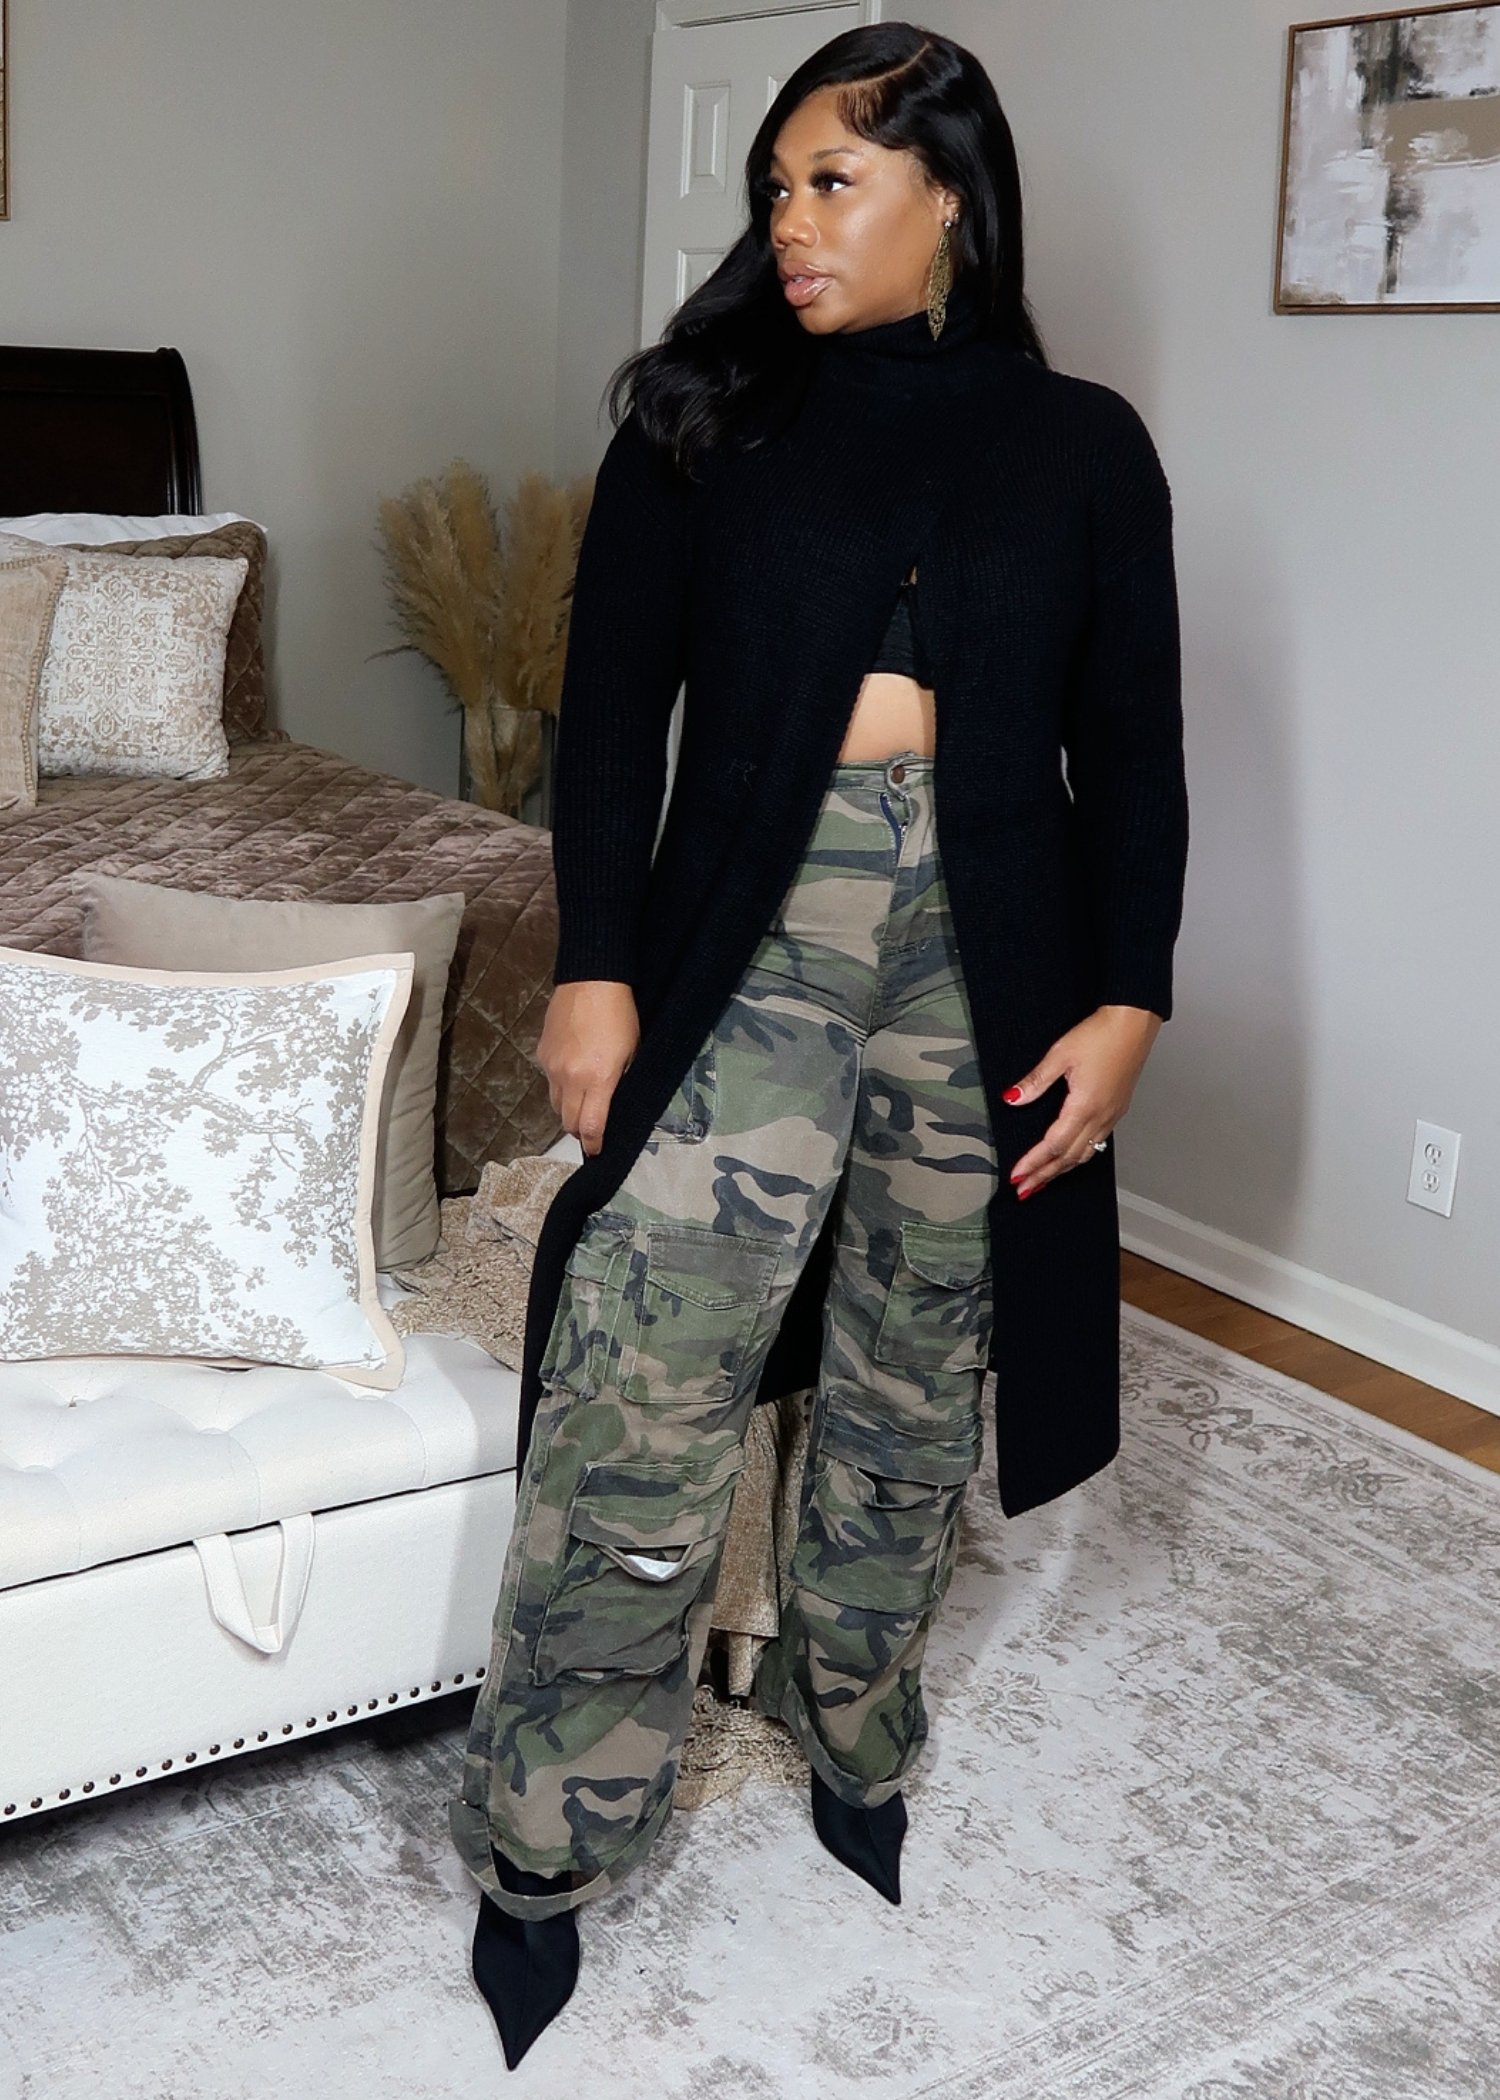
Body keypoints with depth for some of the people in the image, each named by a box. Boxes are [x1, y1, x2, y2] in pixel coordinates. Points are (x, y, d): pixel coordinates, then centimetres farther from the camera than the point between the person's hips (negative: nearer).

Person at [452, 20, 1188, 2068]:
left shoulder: (1082, 445, 7)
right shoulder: (707, 419, 6)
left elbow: (1133, 747, 7)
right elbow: (614, 706, 2)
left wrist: (1129, 996, -2)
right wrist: (596, 964, -6)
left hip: (988, 948, 2)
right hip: (750, 932, -1)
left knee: (912, 1385, 12)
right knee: (643, 1388, -7)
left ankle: (858, 1749, 34)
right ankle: (542, 1850, 9)